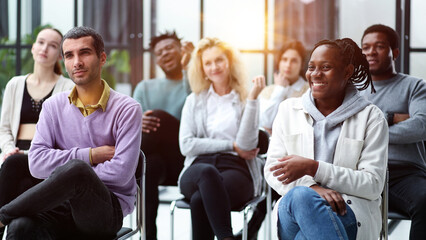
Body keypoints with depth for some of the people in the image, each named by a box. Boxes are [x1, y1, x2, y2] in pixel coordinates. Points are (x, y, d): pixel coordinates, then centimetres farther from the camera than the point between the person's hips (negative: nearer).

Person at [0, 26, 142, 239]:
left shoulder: (127, 109, -2)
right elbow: (36, 163, -2)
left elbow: (122, 173, -13)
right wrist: (90, 155, -10)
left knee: (75, 169, -35)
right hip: (63, 210, 2)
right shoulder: (54, 106, 10)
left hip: (108, 211, -2)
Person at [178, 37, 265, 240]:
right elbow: (186, 145, 6)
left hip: (235, 170, -1)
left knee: (200, 200, -36)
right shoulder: (194, 101, 20)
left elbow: (246, 144, -5)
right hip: (198, 168, 1)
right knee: (207, 172, -38)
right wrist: (231, 145, -1)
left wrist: (252, 98, -7)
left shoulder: (246, 100, 12)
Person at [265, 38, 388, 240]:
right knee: (299, 195, -37)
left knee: (300, 198, -37)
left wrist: (312, 168, -13)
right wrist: (313, 187, -14)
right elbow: (272, 169, 7)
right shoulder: (288, 109, 16)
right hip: (291, 205, 3)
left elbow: (373, 185, -3)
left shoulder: (371, 117, 6)